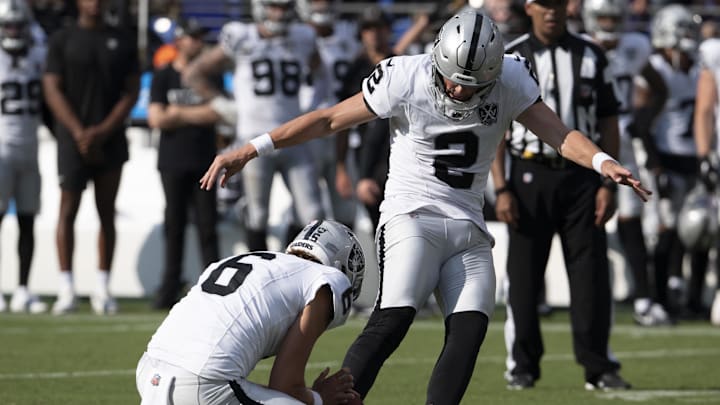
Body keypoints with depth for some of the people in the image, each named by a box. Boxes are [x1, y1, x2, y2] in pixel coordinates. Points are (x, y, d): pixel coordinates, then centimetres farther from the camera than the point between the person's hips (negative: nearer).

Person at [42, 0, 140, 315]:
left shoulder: (122, 43, 8)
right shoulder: (62, 40, 2)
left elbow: (131, 92, 5)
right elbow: (52, 90, -3)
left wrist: (102, 131, -8)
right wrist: (80, 133, -12)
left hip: (110, 140, 2)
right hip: (73, 141, -2)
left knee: (106, 213, 4)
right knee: (68, 211, -5)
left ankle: (102, 289, 7)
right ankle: (66, 289, -4)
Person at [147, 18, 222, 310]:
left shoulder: (210, 75, 9)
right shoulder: (163, 77, 4)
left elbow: (218, 113, -5)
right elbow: (156, 119, -6)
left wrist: (179, 113, -8)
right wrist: (197, 115, -6)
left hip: (204, 162, 1)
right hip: (173, 162, -1)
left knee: (207, 226, -2)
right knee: (174, 224, 2)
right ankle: (170, 288, 5)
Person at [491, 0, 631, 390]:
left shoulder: (590, 56, 7)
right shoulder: (508, 59, 2)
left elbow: (608, 124, 7)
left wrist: (608, 184, -1)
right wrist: (501, 189, -7)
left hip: (581, 175, 1)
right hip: (530, 175, -1)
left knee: (591, 274, -2)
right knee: (523, 276, 2)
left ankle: (598, 366, 3)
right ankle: (522, 365, 11)